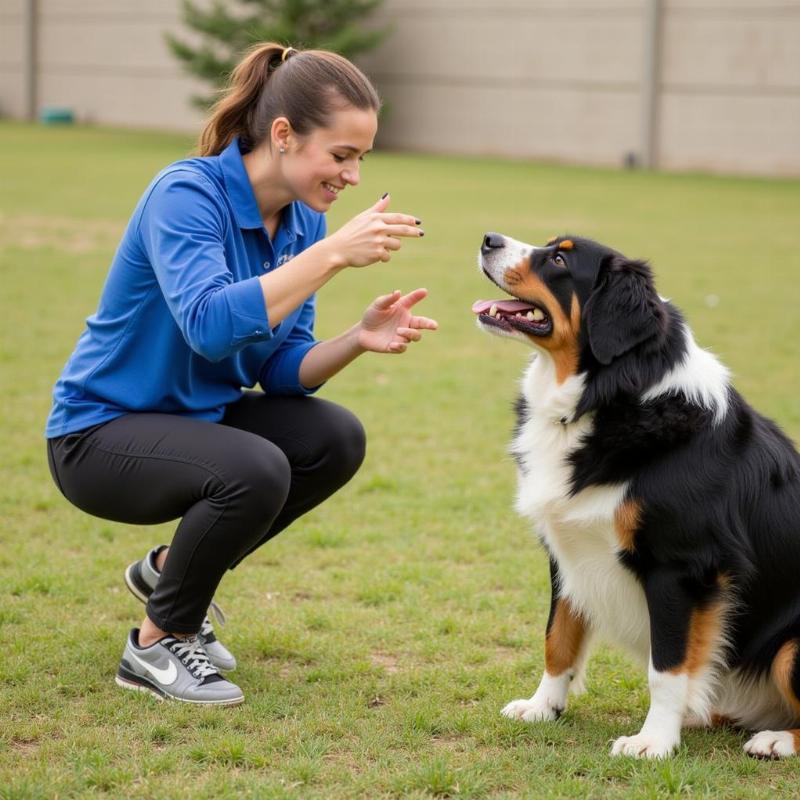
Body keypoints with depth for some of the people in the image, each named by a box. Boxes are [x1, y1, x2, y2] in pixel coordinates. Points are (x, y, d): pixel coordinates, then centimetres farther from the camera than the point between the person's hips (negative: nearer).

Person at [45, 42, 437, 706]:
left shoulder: (302, 220, -1)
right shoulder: (186, 194, -24)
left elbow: (280, 370, -1)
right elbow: (209, 323, -39)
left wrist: (358, 340, -20)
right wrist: (333, 254, -41)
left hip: (196, 414, 8)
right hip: (99, 433, -8)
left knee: (337, 439, -10)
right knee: (256, 470, -31)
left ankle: (169, 571, 10)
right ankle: (156, 644, -7)